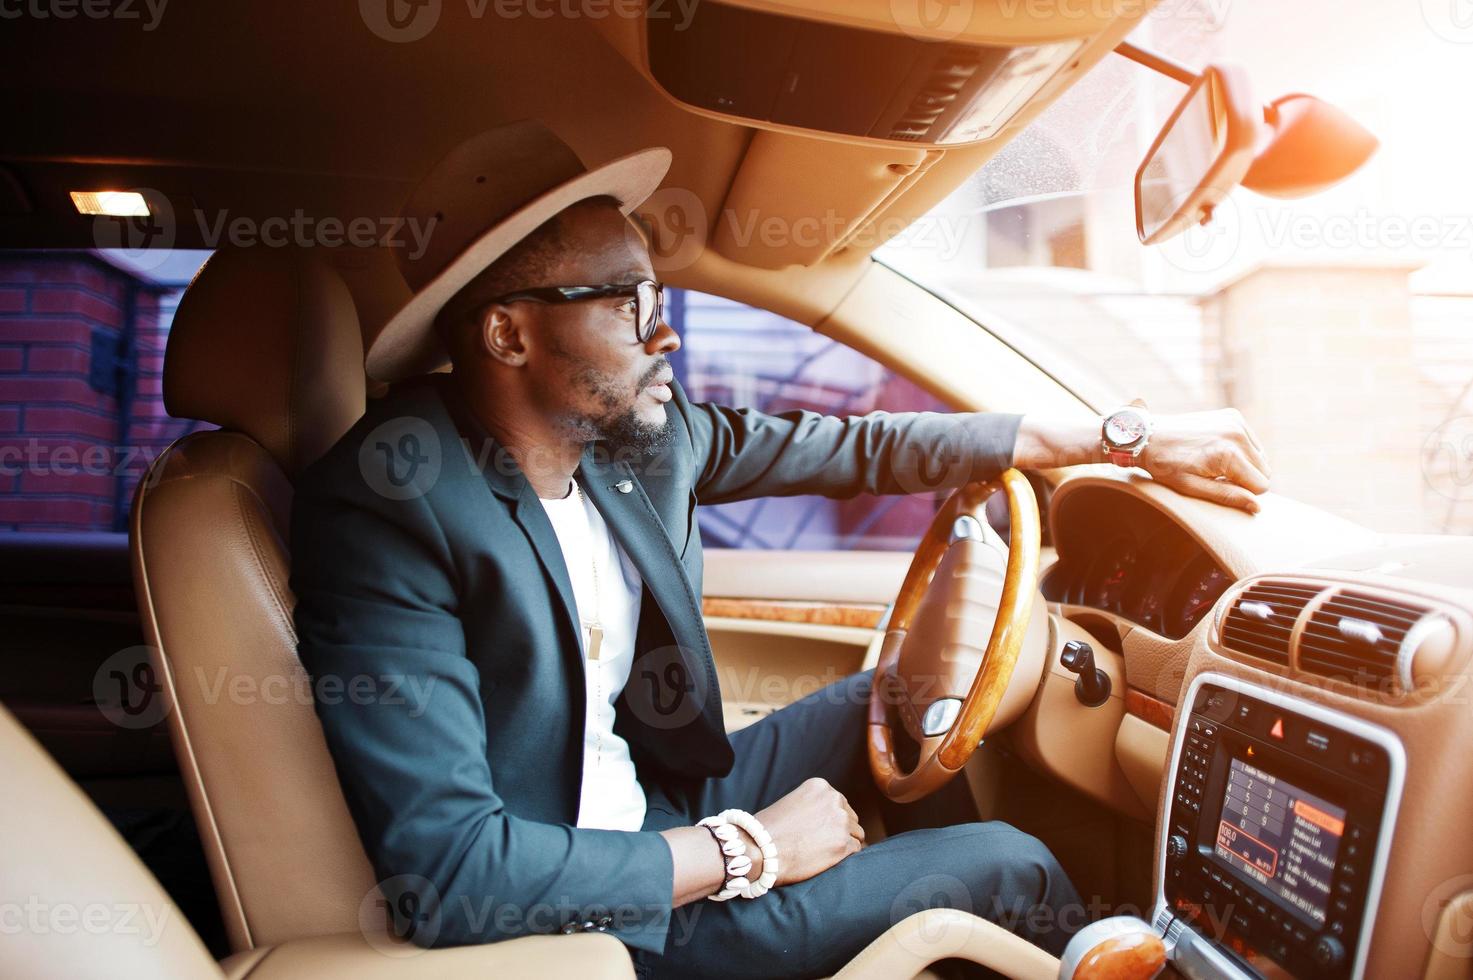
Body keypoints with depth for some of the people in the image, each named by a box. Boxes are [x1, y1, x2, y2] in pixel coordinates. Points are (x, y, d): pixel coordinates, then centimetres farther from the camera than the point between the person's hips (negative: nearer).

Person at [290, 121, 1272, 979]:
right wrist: (745, 849, -21)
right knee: (1007, 867, -6)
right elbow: (446, 875, -30)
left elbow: (860, 446, 1)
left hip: (661, 806, 7)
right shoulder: (388, 506, -27)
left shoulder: (641, 432, -8)